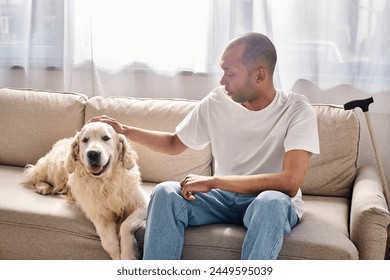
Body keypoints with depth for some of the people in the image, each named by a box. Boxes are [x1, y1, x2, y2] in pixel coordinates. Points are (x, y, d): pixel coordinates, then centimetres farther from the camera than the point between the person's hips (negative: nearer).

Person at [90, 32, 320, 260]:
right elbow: (174, 144, 12)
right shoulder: (216, 102, -4)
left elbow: (290, 182, -29)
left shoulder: (298, 110, -16)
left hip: (274, 202, -3)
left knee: (272, 202, -39)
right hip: (224, 195, 4)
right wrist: (125, 130, -1)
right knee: (165, 193, -23)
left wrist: (213, 181, -28)